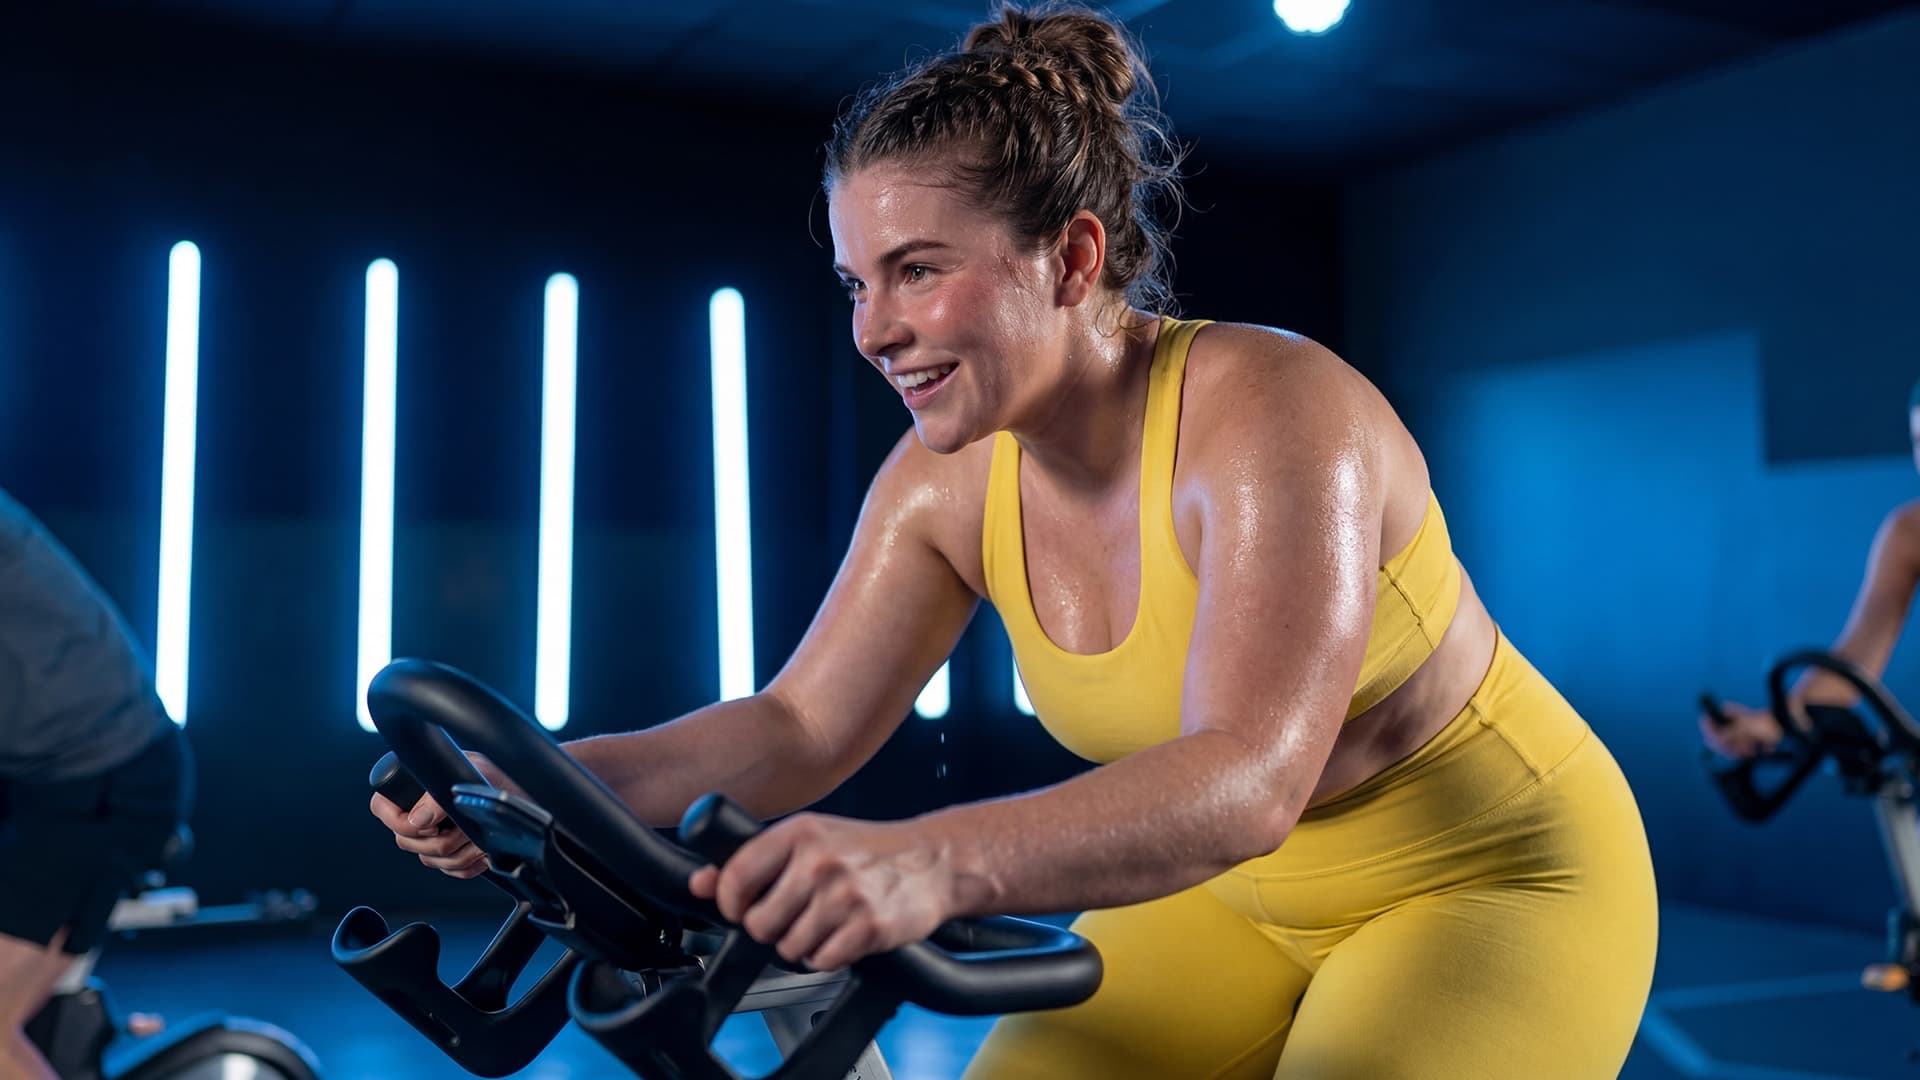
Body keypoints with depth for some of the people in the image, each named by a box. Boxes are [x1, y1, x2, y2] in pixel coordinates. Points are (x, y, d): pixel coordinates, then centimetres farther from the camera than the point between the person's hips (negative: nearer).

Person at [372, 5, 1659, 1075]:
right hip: (1244, 900, 5)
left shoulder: (1272, 411, -30)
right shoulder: (946, 482, -11)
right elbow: (801, 728, -11)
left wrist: (933, 861, -59)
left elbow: (1248, 777, -42)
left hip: (1498, 877, -5)